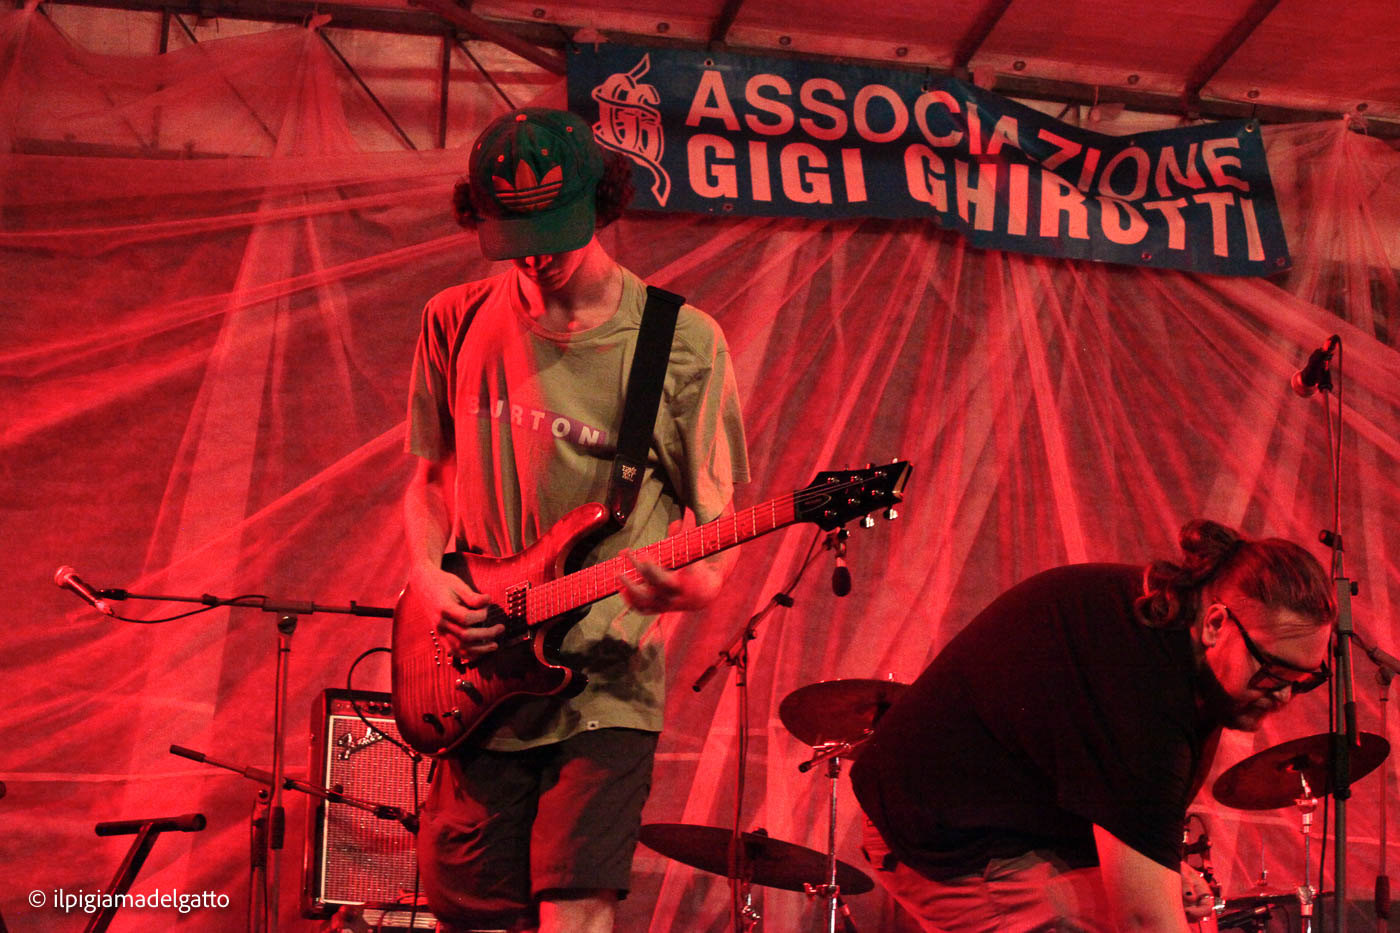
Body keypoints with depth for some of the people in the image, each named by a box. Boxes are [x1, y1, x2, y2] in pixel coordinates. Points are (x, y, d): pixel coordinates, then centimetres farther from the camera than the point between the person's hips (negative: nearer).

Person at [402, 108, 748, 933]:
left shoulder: (682, 344, -4)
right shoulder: (456, 324, 5)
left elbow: (715, 522, 0)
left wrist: (692, 586, -22)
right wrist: (429, 574, -2)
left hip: (605, 687, -3)